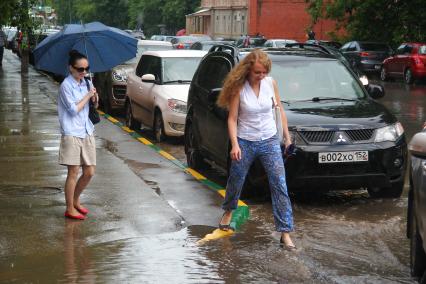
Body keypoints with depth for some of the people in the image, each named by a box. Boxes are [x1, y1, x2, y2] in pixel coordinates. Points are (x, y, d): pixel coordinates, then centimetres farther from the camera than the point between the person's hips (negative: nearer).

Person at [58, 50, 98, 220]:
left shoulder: (87, 83, 10)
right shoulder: (66, 86, -10)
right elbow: (74, 109, -15)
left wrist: (95, 99, -3)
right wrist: (88, 95, -7)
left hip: (87, 132, 7)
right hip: (71, 134, -6)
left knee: (89, 172, 7)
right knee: (73, 172, -3)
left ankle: (75, 201, 27)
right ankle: (70, 209, 8)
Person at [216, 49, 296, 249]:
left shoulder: (271, 83, -4)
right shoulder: (239, 88, -11)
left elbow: (280, 111, 7)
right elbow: (232, 118, -9)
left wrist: (287, 137, 7)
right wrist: (234, 144, -20)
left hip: (270, 142, 1)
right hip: (245, 142, -1)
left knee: (280, 186, -7)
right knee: (236, 181, 16)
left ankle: (285, 233, -5)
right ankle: (228, 212, 48)